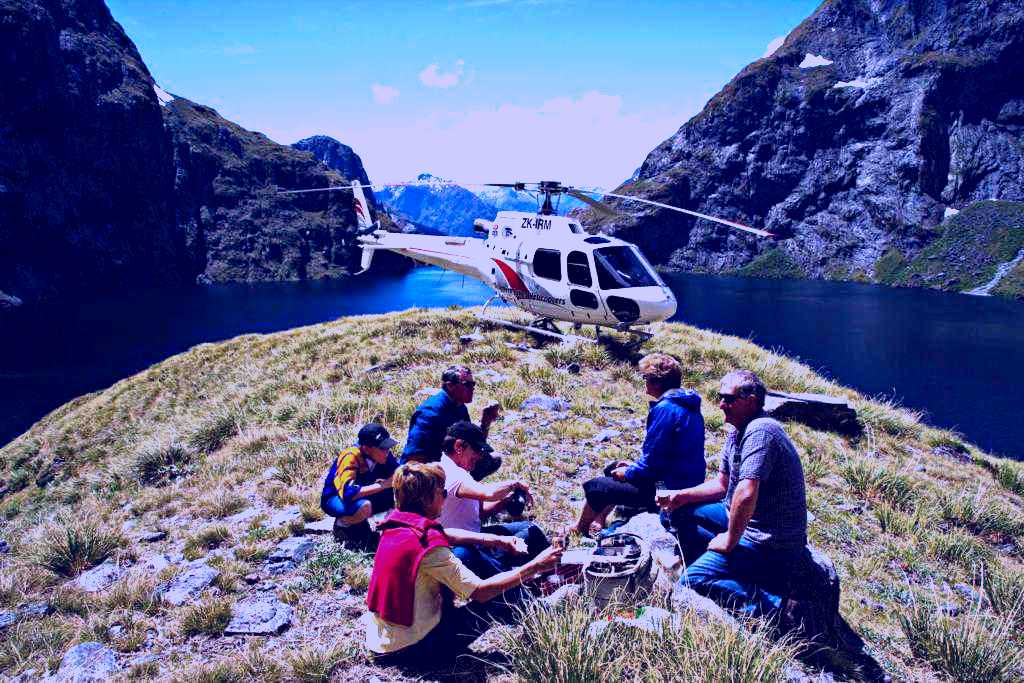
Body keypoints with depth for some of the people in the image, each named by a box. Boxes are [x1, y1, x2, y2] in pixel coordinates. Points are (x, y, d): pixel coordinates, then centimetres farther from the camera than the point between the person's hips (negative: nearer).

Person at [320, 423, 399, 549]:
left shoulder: (383, 455, -14)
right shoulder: (350, 457, -32)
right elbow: (347, 493, -43)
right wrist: (382, 485, -37)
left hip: (363, 496, 7)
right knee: (364, 507, -39)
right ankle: (342, 524, -4)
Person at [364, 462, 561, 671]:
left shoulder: (395, 526, -1)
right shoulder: (430, 548, -26)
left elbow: (448, 535, 13)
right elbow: (481, 591, -23)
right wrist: (536, 566, -17)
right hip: (412, 650, -8)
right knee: (498, 596, 2)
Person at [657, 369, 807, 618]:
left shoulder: (760, 431, -24)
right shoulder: (737, 432, 8)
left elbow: (746, 494, -33)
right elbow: (721, 484, 17)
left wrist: (730, 540, -20)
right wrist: (680, 496, 4)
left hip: (771, 544, -10)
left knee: (692, 582, -19)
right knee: (682, 512, 15)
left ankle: (765, 603, -13)